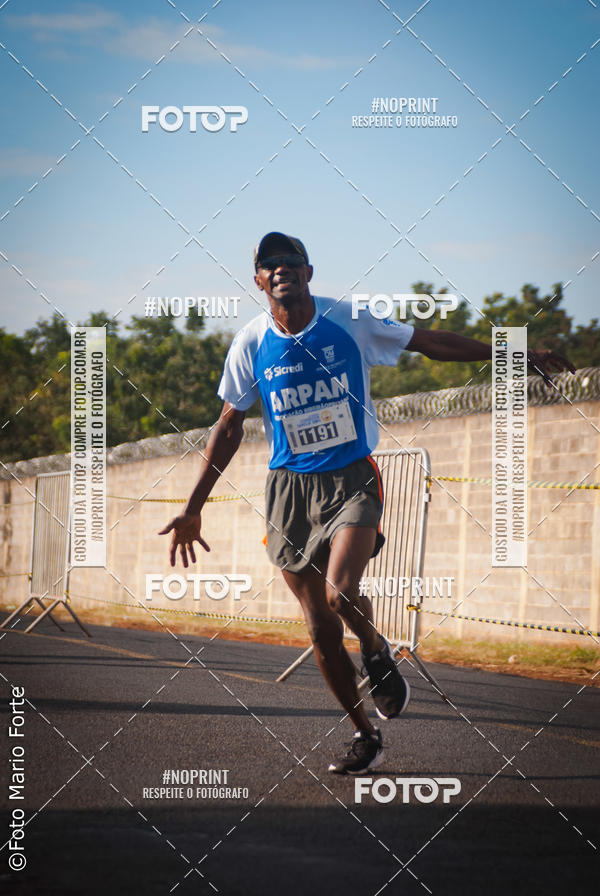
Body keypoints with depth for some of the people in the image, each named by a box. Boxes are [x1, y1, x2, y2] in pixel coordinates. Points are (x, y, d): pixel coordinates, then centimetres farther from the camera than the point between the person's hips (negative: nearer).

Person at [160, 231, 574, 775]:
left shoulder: (349, 322, -6)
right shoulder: (251, 344, -2)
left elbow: (430, 342, 4)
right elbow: (228, 427, 8)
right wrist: (193, 509, 8)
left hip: (352, 479, -2)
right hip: (289, 488, 2)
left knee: (341, 592, -26)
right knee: (320, 627, 1)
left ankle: (378, 653, 9)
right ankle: (366, 737, 17)